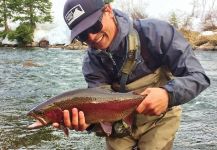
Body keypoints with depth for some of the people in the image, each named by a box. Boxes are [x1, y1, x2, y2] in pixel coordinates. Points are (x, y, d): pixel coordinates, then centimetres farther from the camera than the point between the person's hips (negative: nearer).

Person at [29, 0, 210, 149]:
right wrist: (88, 120, -41)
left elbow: (198, 75, -24)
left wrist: (168, 94, -44)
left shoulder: (155, 32, -25)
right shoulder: (92, 62, -14)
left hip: (158, 119, -2)